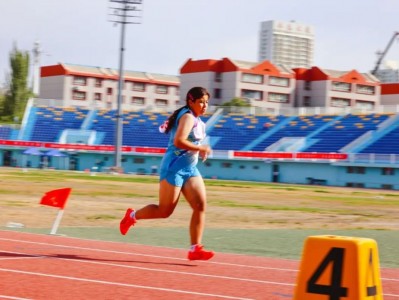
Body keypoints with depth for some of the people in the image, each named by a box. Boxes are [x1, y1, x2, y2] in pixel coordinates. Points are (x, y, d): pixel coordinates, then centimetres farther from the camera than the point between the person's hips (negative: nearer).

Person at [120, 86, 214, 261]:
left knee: (201, 205, -7)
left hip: (189, 169, 9)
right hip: (174, 167, -9)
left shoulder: (196, 119, 15)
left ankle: (195, 249, -6)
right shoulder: (188, 117, -15)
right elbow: (178, 141, -28)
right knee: (164, 211, -2)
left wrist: (199, 151, 13)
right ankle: (132, 216, 24)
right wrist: (202, 149, -20)